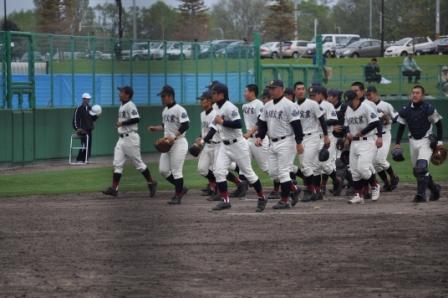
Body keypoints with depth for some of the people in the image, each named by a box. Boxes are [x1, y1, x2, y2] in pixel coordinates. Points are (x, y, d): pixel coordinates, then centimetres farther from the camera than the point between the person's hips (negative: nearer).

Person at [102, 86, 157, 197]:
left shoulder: (130, 106, -13)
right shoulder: (122, 106, 15)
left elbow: (136, 119, -25)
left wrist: (122, 123, -22)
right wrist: (118, 124, 9)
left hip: (130, 138, -9)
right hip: (122, 138, 9)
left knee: (138, 163, 0)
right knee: (117, 164, 1)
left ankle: (151, 183, 14)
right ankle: (114, 188, -2)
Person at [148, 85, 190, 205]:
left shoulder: (179, 110, -14)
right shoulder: (165, 111, 14)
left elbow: (185, 125, -21)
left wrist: (174, 137, -28)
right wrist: (155, 128, 8)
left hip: (178, 143, -9)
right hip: (167, 144, 9)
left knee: (176, 170, -5)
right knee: (163, 170, 7)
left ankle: (178, 196, 5)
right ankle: (180, 188, 21)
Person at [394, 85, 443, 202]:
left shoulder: (429, 108, -11)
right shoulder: (406, 110, 1)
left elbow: (438, 124, -3)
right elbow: (401, 127, 12)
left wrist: (440, 141, -7)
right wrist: (397, 143, 8)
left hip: (426, 141, -5)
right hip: (413, 141, 5)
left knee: (422, 167, -20)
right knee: (417, 170, 9)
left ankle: (421, 194, -16)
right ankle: (434, 188, 30)